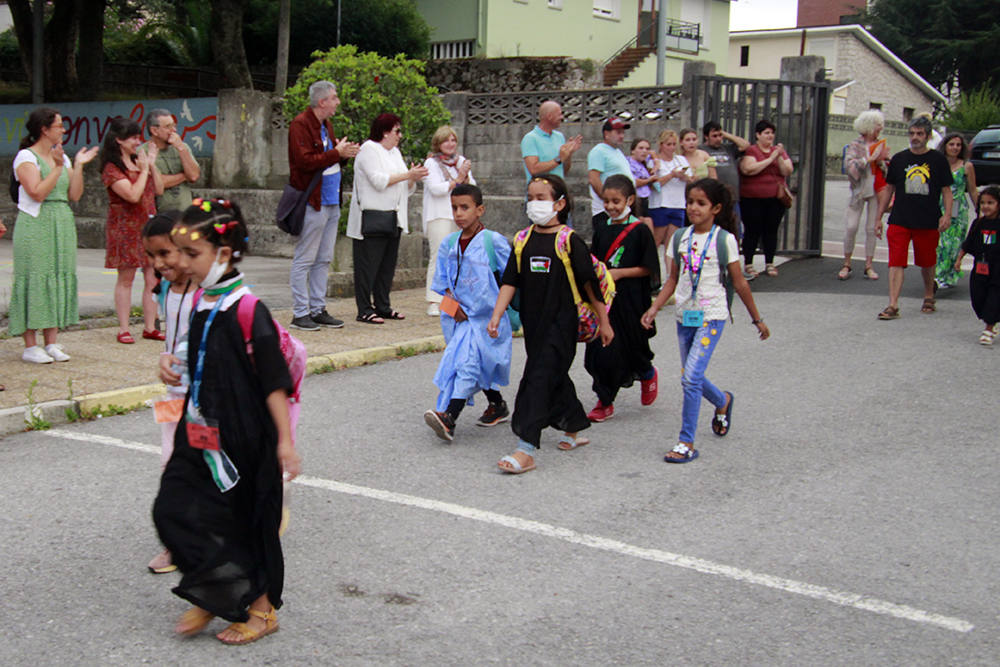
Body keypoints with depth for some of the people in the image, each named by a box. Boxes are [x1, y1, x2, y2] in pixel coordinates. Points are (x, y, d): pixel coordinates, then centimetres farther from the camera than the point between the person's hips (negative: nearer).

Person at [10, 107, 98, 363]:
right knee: (35, 279, -6)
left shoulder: (62, 157, 14)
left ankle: (51, 342, 11)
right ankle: (30, 346, -1)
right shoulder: (26, 157, -5)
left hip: (62, 225, 7)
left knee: (60, 278, 5)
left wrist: (78, 165, 1)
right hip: (35, 226, -7)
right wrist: (58, 167, -17)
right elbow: (37, 192, -17)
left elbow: (75, 195, 8)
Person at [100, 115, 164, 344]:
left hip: (148, 226, 6)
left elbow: (159, 190, 11)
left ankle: (150, 327, 9)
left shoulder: (139, 161, 14)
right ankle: (124, 329, 7)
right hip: (126, 228, -6)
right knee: (126, 279, 0)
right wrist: (144, 169, -12)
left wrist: (152, 164, 3)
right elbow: (133, 195, -20)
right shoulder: (112, 169, -9)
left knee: (153, 278, 3)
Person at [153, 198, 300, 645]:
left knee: (247, 521, 4)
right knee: (172, 508, 3)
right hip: (202, 435, 8)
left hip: (244, 439, -8)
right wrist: (177, 374, 8)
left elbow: (275, 381, -19)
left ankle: (261, 609, 23)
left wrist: (285, 440, -20)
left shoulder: (247, 311, -19)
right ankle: (210, 597, 20)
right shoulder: (200, 302, 5)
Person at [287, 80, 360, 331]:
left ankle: (318, 309, 19)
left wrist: (344, 154, 3)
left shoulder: (326, 125, 16)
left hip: (331, 202, 9)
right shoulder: (300, 124, -11)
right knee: (304, 259, -4)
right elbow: (305, 161, -21)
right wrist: (337, 153, -17)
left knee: (324, 260, 12)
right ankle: (300, 313, 1)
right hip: (313, 204, -9)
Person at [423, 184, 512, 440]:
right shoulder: (448, 244, 8)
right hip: (460, 315, 6)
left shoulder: (493, 241, -8)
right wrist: (453, 303, -3)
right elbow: (442, 281, 12)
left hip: (487, 316, -6)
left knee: (466, 361, -18)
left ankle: (448, 417, -27)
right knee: (478, 364, 17)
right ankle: (498, 405, 37)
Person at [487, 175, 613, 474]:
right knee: (555, 377, 17)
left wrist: (604, 322, 0)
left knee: (539, 379, -13)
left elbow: (590, 284, -4)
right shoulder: (524, 241, 6)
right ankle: (575, 428, 38)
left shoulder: (569, 242, -9)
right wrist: (496, 316, -6)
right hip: (533, 323, 6)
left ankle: (527, 450, -16)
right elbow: (510, 282, 4)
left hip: (561, 323, -6)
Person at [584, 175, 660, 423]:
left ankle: (648, 375, 43)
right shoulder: (601, 230, 8)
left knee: (633, 347, 9)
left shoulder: (640, 231, -6)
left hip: (631, 300, -4)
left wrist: (620, 273, -15)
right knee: (601, 351, -2)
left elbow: (648, 268, -7)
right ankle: (605, 402, 9)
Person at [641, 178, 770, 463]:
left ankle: (686, 443, -8)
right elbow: (673, 279, 11)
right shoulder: (680, 237, 5)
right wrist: (654, 308, -1)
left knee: (691, 376, -17)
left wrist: (757, 319, 6)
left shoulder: (724, 239, -7)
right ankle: (723, 401, 47)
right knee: (692, 378, 14)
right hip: (685, 315, 5)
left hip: (712, 316, -5)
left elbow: (739, 283, 0)